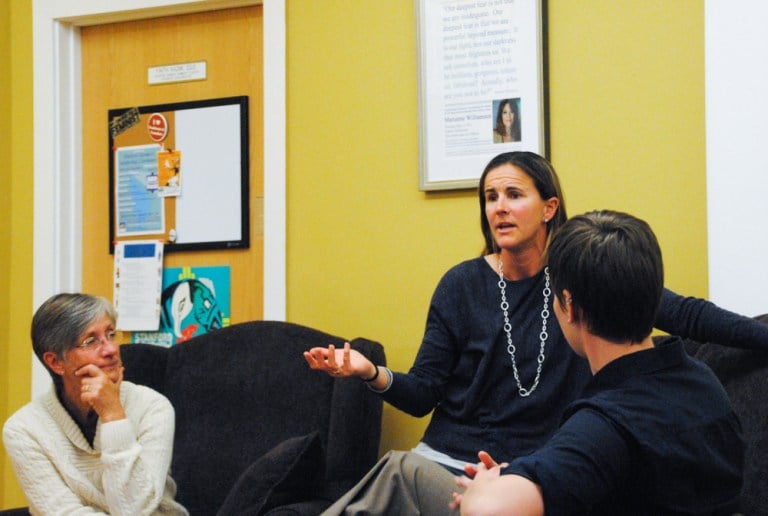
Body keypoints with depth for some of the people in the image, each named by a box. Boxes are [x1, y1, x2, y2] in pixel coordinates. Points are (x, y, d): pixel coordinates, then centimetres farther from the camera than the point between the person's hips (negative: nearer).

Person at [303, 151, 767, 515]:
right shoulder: (462, 285, 2)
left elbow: (687, 315, 1)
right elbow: (424, 392, 3)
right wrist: (373, 374, -16)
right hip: (449, 460, 1)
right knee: (402, 468, -35)